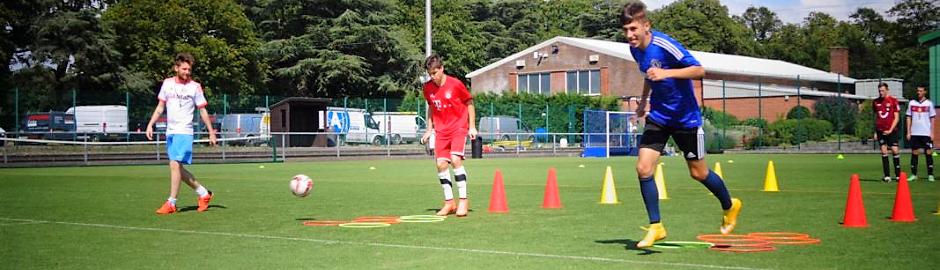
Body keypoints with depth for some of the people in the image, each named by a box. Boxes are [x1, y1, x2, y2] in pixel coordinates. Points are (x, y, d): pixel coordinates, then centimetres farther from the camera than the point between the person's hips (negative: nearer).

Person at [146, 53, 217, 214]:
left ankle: (171, 203, -11)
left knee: (175, 164, -16)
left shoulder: (194, 87, -2)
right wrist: (150, 124, 6)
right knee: (178, 168, 7)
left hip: (184, 131, -5)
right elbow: (160, 107, 16)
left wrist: (211, 132, 4)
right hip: (170, 131, 5)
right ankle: (204, 193, 22)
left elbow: (203, 111, 4)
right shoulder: (167, 83, 9)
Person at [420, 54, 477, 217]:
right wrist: (429, 130, 15)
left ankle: (463, 201, -12)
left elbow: (469, 103, 0)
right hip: (441, 130, 4)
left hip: (458, 127, -4)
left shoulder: (455, 84, -11)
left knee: (455, 159, -20)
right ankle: (449, 202, 7)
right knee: (441, 164, -5)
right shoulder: (428, 88, 1)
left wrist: (472, 127, -3)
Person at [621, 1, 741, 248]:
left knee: (698, 173, 7)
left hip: (685, 116, -6)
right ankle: (656, 227, 1)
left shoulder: (664, 45, -24)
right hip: (658, 115, 6)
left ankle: (729, 206, 36)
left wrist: (666, 73, -40)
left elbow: (699, 70, -29)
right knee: (643, 169, -10)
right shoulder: (635, 49, -1)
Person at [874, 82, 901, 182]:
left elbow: (896, 117, -1)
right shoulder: (876, 102, 9)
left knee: (894, 151, -6)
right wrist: (875, 132, 11)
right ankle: (887, 175, 2)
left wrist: (890, 130, -11)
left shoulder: (893, 101, -1)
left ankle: (898, 174, 4)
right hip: (880, 131, 3)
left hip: (891, 130, -3)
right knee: (884, 152, 0)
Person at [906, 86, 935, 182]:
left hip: (926, 133, -1)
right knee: (914, 153, 3)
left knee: (928, 153, -2)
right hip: (914, 133, 1)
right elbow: (909, 118, 10)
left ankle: (930, 175, 2)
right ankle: (913, 175, 8)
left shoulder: (929, 103, 4)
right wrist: (908, 132, 2)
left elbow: (932, 119, 5)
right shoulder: (912, 103, 7)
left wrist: (932, 133, -2)